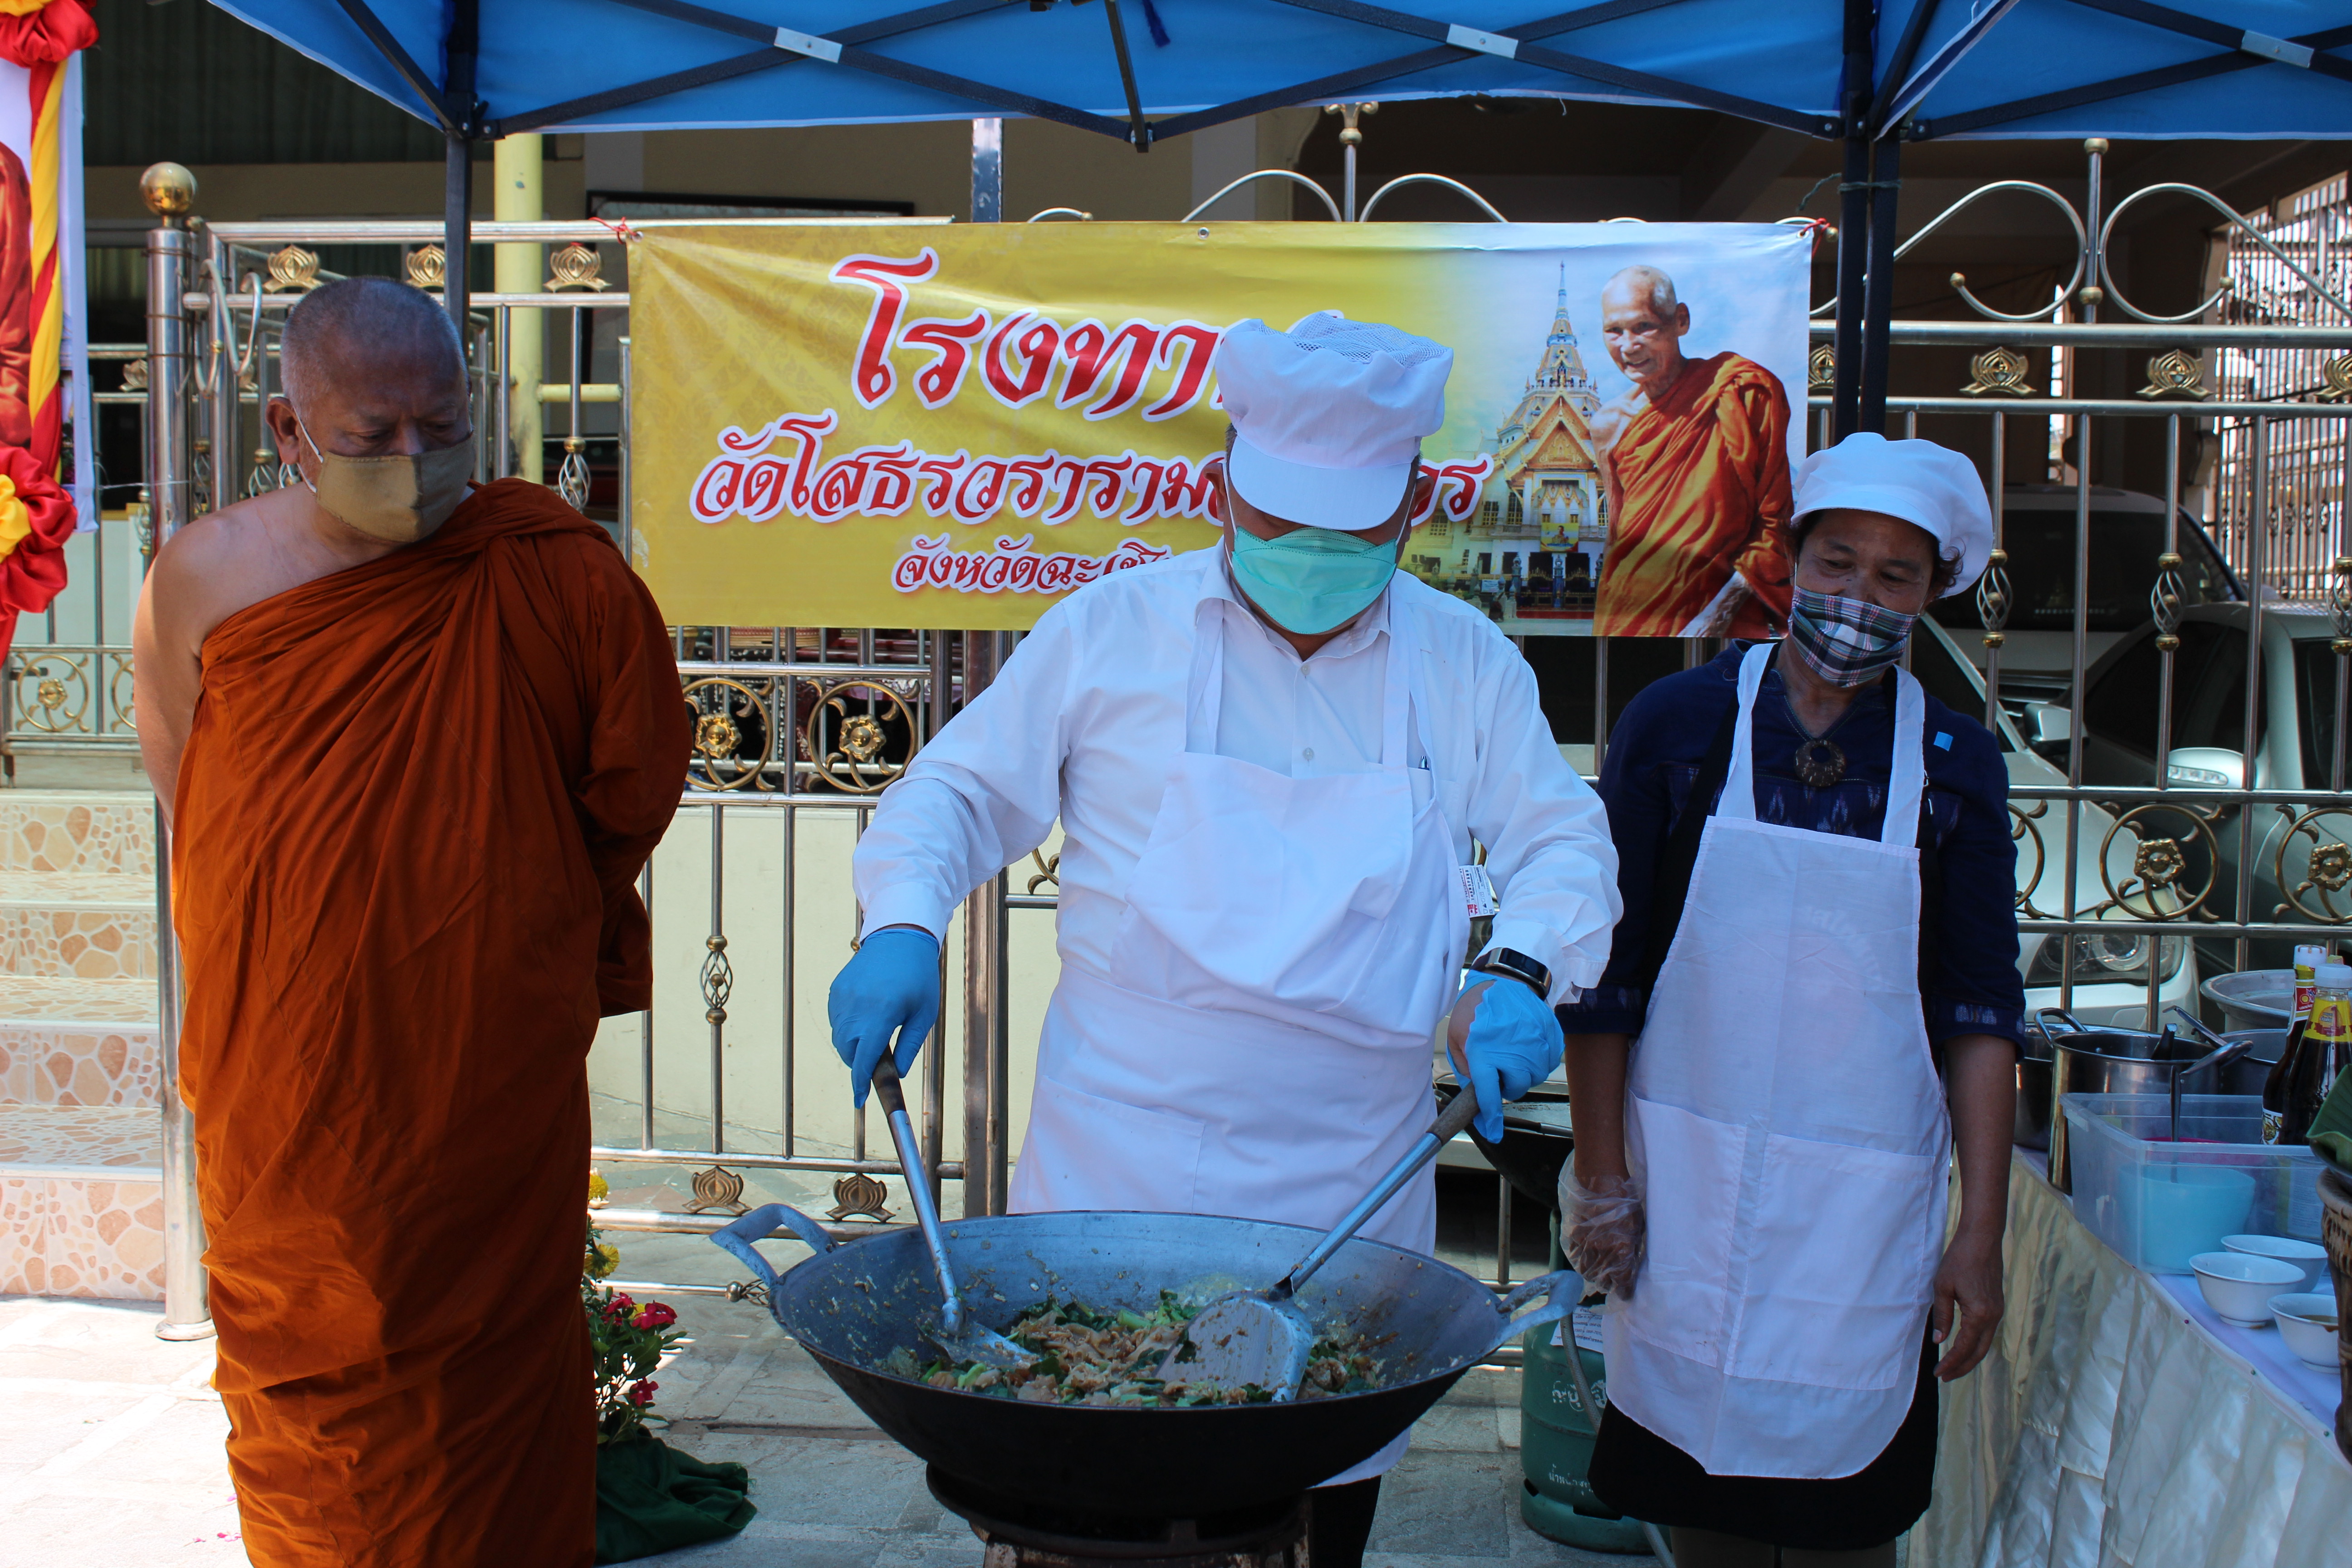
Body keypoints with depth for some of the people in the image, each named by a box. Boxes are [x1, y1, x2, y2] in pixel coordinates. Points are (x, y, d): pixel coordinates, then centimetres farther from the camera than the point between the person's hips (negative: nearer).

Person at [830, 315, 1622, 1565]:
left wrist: (1520, 972, -11)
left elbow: (1561, 842, 9)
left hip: (1350, 1186, 2)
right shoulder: (1114, 630, 0)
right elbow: (961, 789, 5)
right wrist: (902, 925, -13)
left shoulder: (1466, 662, 6)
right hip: (1121, 1169, -2)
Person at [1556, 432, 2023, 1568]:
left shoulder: (1955, 765, 3)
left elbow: (1981, 1012, 1)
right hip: (1683, 1181, 0)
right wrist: (1599, 1183, -1)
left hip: (1867, 1205, 0)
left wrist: (1981, 1235, -4)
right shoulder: (1677, 726, 0)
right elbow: (1603, 969, 1)